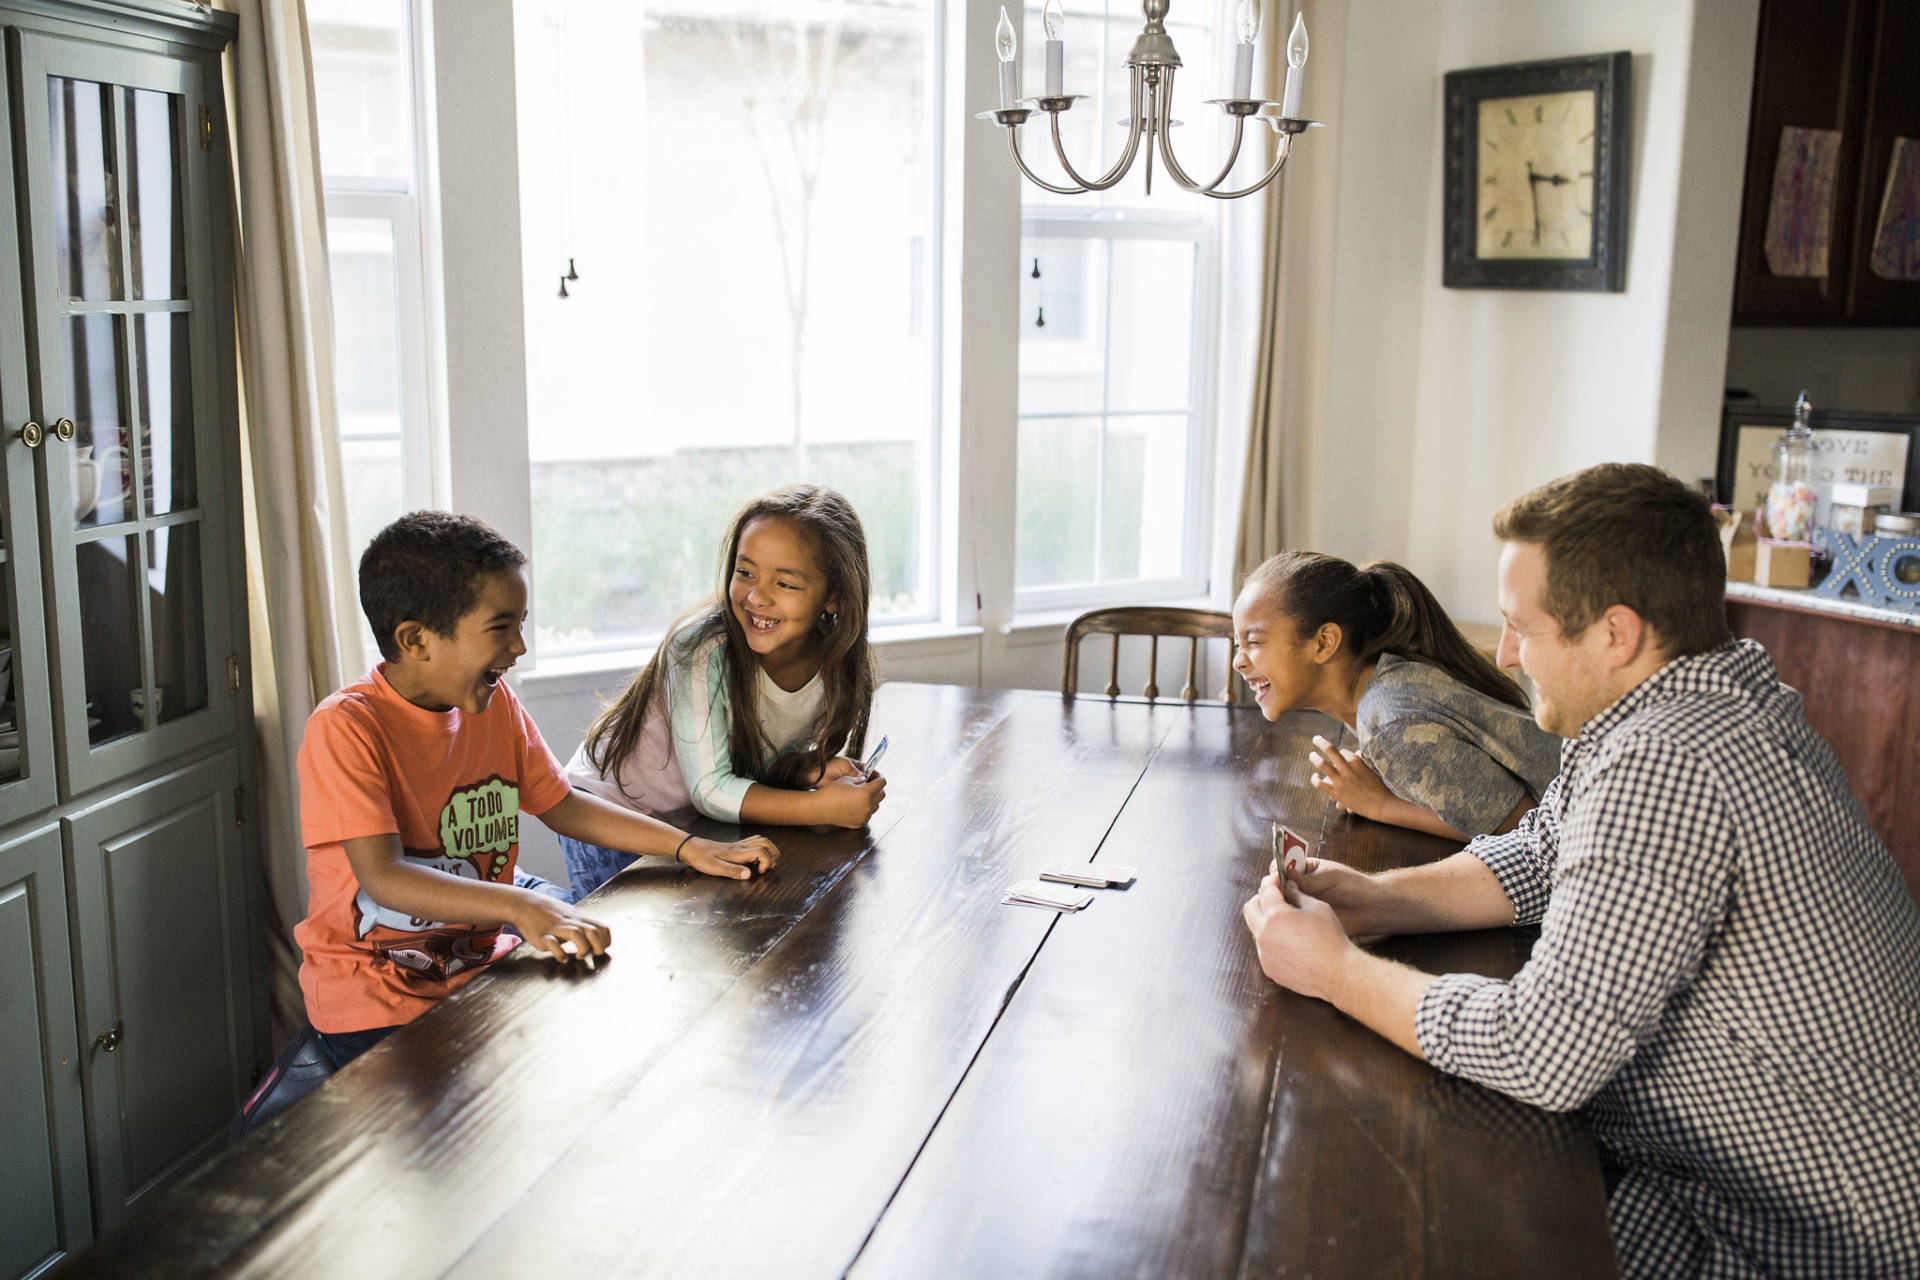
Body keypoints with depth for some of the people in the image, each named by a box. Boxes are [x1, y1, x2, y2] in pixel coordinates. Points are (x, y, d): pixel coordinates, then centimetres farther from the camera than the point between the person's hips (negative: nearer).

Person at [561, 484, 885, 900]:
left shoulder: (839, 664, -17)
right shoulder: (701, 649, -31)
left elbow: (763, 761, -4)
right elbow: (709, 788, -30)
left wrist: (810, 770, -25)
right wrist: (821, 807, -37)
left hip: (701, 822, 5)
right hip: (611, 812, -5)